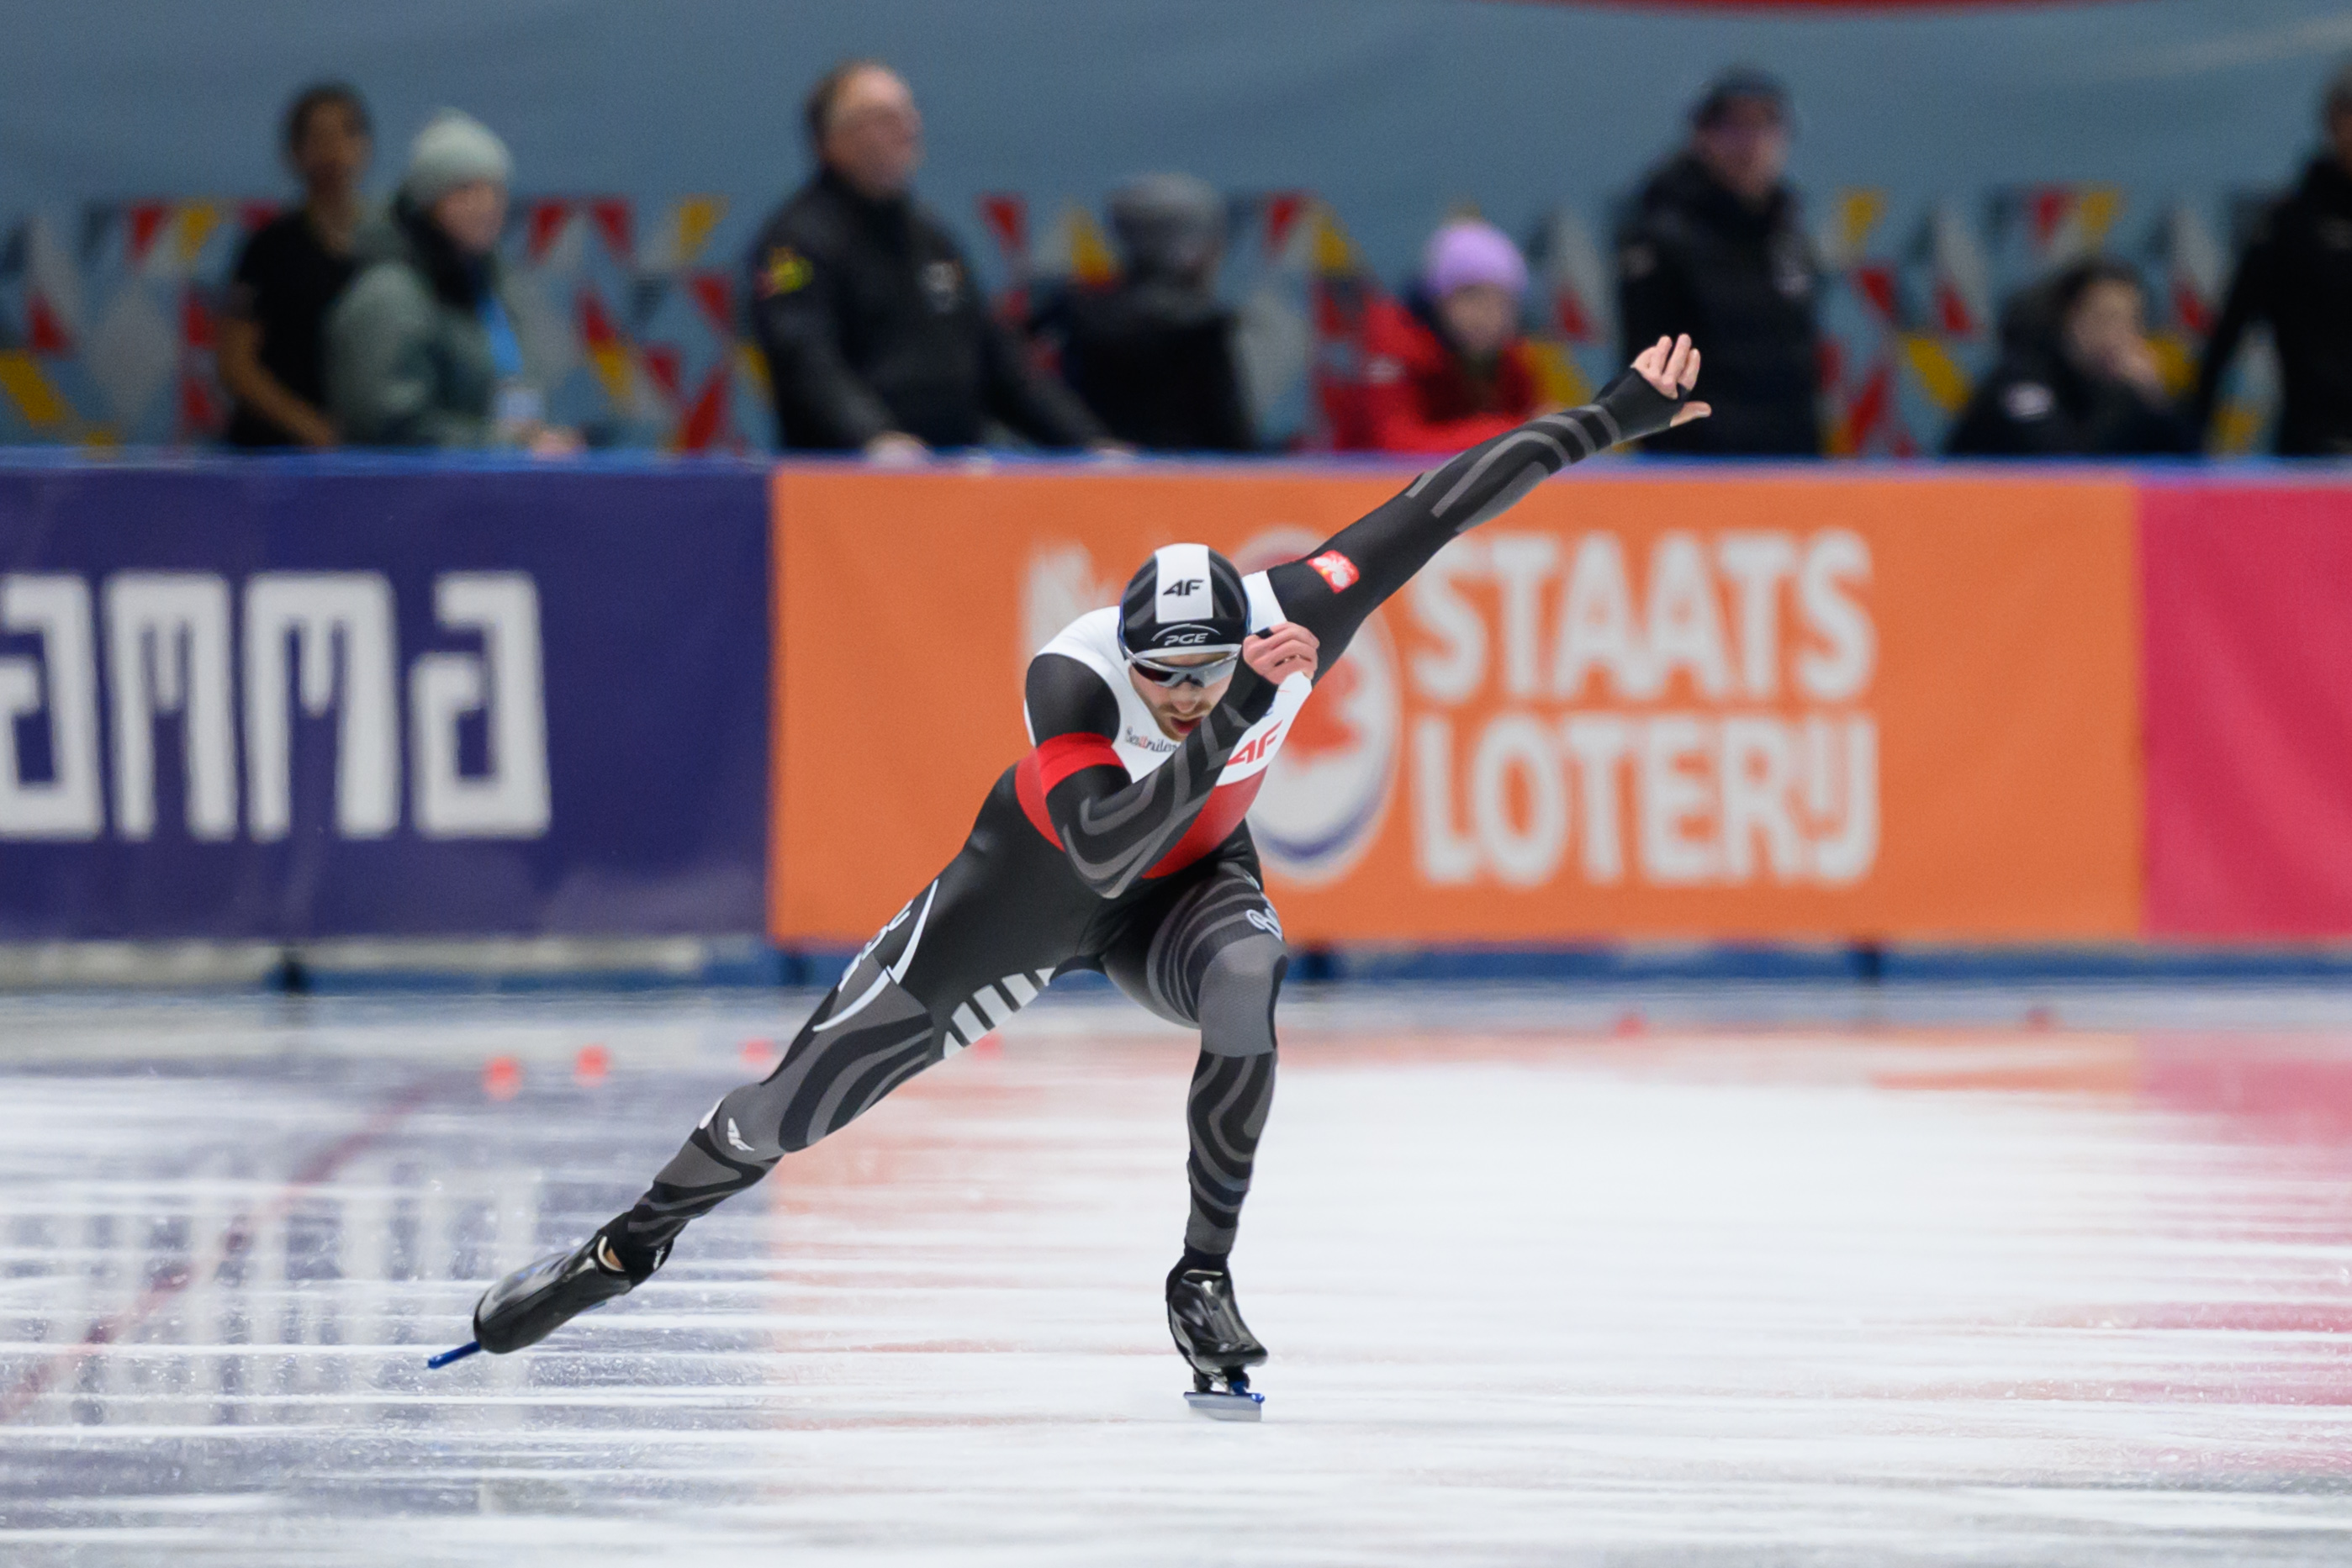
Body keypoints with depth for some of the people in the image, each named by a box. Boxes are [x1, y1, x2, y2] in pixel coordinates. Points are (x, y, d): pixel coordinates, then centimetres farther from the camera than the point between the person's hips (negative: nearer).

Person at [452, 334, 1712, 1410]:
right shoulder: (1071, 679, -38)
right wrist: (1232, 723, -61)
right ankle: (634, 1241, 24)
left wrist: (1610, 418, -19)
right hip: (1039, 879, -2)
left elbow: (1439, 505, -22)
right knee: (819, 1087, -2)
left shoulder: (1289, 616, -30)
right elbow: (1106, 845, -52)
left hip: (1188, 880, 2)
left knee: (1245, 988, -35)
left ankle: (1204, 1281, -17)